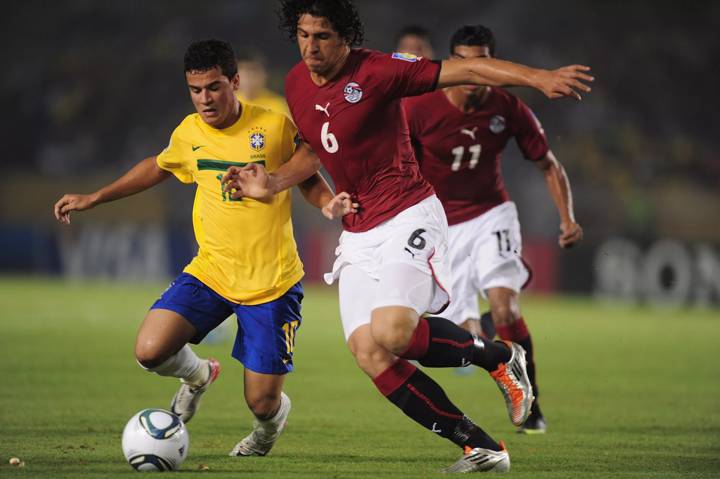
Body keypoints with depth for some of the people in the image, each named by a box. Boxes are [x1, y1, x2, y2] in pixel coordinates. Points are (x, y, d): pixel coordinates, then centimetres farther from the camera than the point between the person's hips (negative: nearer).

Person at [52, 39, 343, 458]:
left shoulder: (275, 125, -9)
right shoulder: (189, 133, 1)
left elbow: (308, 178, 5)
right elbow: (157, 168, 22)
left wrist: (332, 204, -17)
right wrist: (93, 199, 20)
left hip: (273, 282, -3)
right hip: (211, 271, 3)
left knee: (262, 404, -3)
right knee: (150, 351, -20)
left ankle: (272, 422, 39)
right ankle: (199, 375, 18)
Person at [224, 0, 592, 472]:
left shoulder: (376, 71, -14)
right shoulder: (296, 84, 8)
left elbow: (465, 70, -18)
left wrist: (539, 77, -28)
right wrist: (273, 184, 11)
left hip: (408, 218, -7)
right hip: (358, 234, 8)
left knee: (392, 333, -28)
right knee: (368, 353, -8)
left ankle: (499, 357, 1)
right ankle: (482, 448, -1)